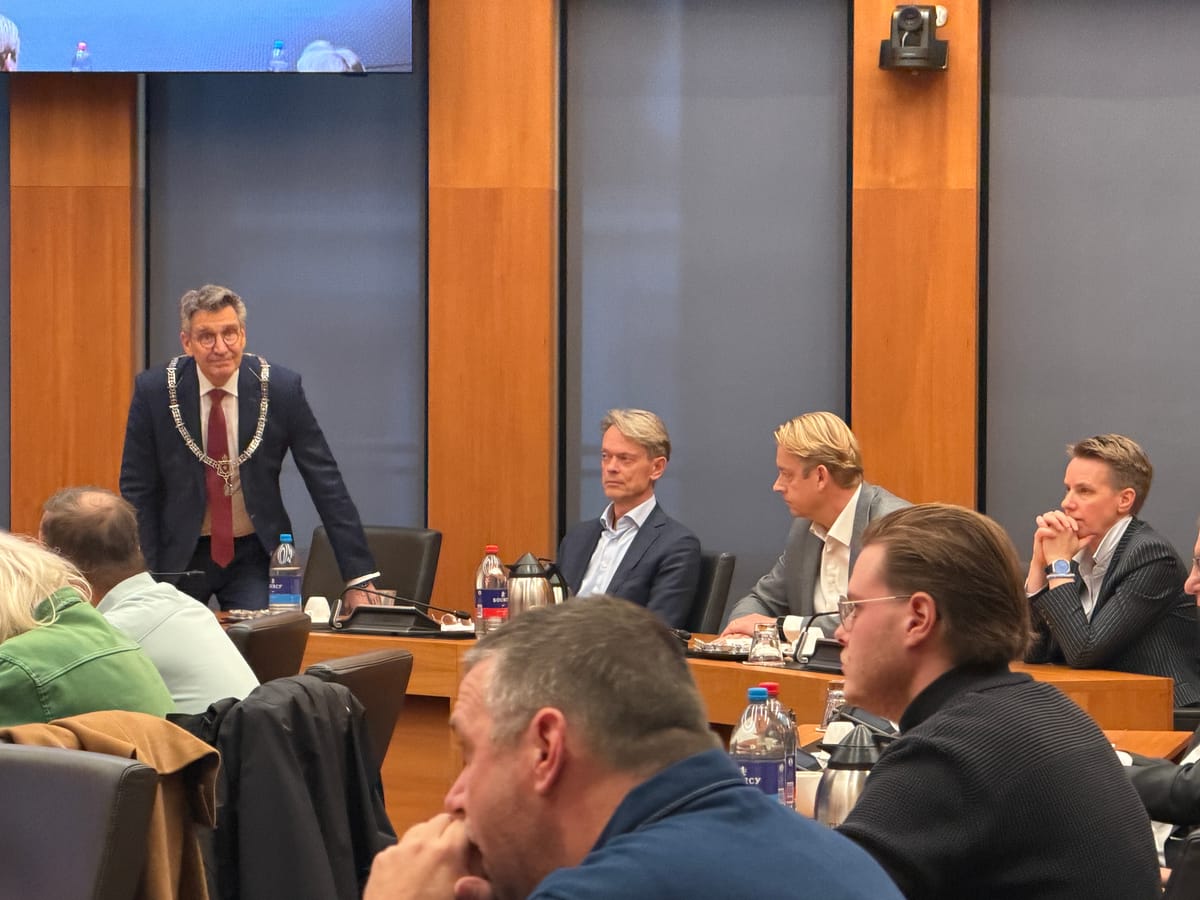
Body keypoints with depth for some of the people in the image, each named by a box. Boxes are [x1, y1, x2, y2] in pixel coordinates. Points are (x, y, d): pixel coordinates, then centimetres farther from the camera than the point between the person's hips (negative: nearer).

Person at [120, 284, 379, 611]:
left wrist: (359, 580, -9)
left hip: (254, 558, 0)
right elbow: (137, 491, -4)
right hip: (178, 558, 0)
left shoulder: (281, 388, -10)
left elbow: (325, 482, -6)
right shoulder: (153, 390, -10)